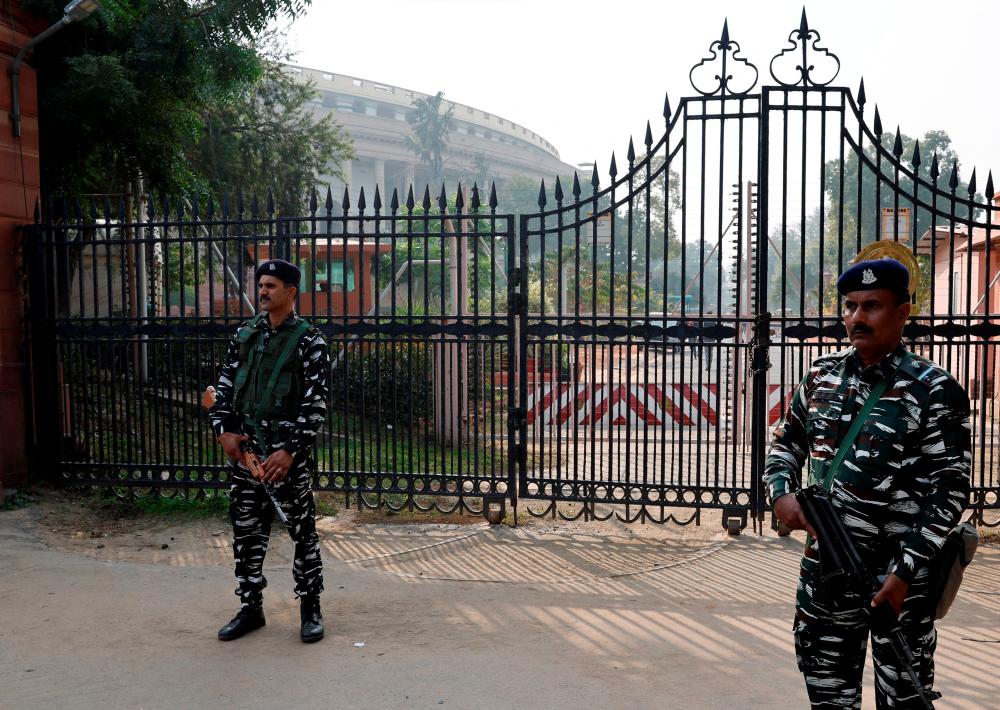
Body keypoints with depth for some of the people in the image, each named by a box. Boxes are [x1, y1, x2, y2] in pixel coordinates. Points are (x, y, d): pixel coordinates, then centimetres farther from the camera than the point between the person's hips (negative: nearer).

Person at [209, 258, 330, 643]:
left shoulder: (310, 341, -7)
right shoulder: (245, 334, 10)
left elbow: (315, 404, -12)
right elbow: (224, 385, 13)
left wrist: (289, 451, -19)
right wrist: (224, 430, -1)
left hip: (288, 452, -5)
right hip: (244, 449, 5)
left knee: (302, 530, 4)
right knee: (246, 531, 11)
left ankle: (310, 609, 18)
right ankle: (251, 607, 25)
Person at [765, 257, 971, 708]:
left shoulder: (934, 391, -10)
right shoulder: (821, 375, 5)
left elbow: (949, 490, -12)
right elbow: (787, 442, 15)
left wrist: (904, 571, -18)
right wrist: (781, 492, -5)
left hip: (901, 574, -4)